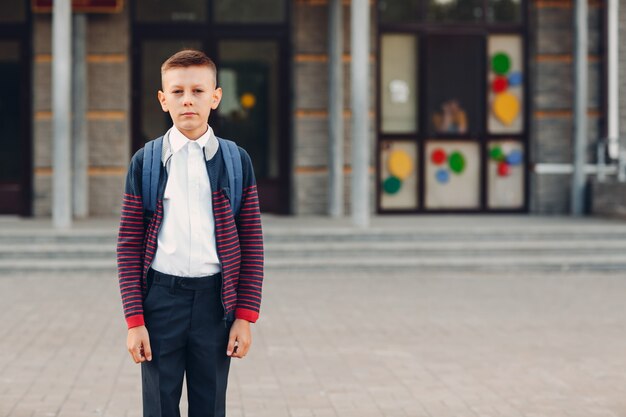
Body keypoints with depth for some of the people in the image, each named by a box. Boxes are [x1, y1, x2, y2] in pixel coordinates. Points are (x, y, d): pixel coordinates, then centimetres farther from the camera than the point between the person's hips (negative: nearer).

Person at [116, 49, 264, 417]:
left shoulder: (237, 162, 3)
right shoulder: (145, 162, 2)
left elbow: (252, 243, 3)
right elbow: (130, 245, 2)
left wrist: (246, 316, -2)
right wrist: (134, 320, -4)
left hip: (215, 298, 0)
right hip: (161, 296, 0)